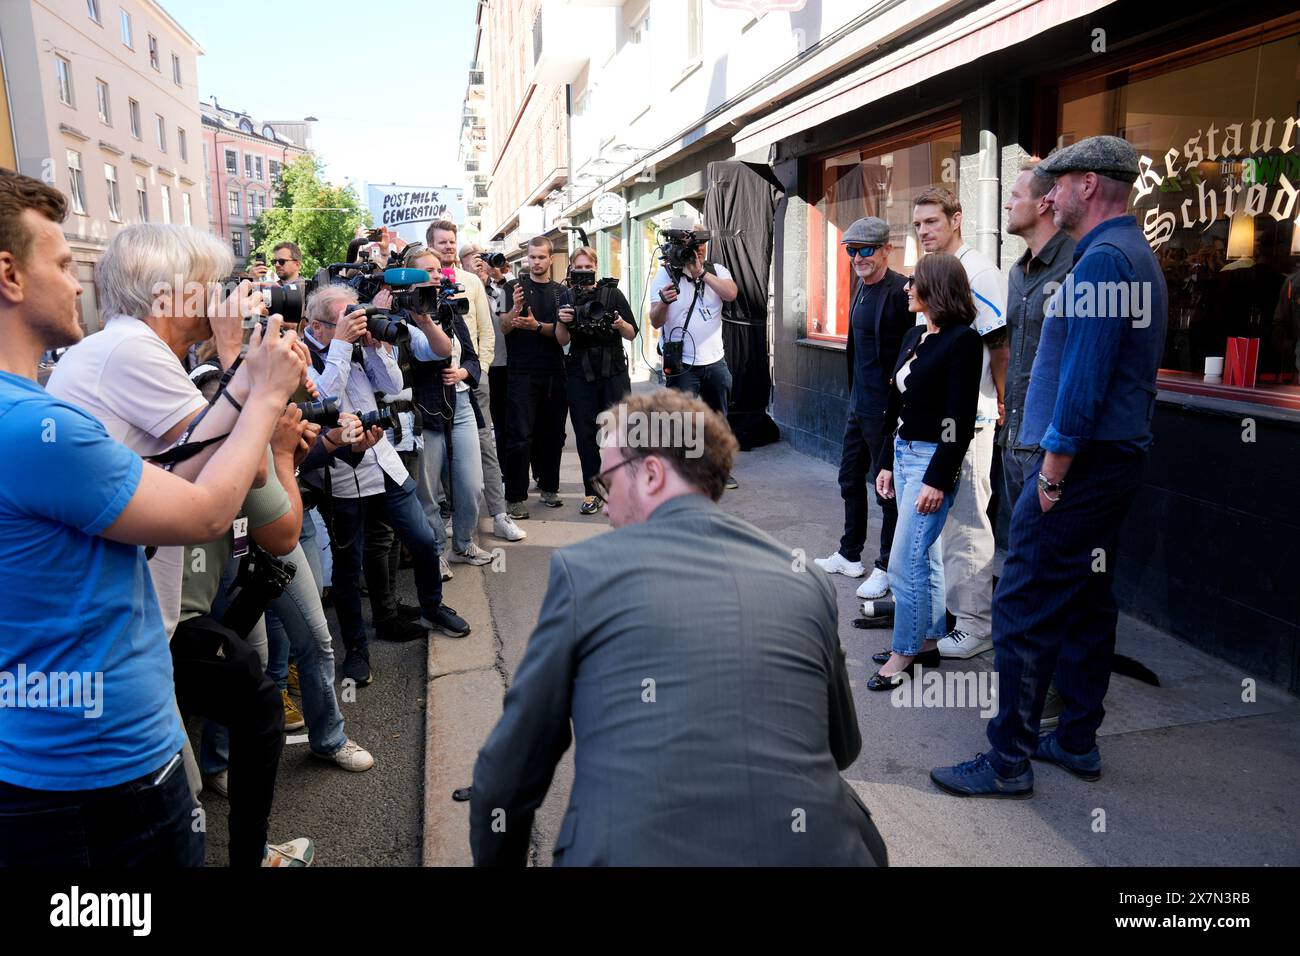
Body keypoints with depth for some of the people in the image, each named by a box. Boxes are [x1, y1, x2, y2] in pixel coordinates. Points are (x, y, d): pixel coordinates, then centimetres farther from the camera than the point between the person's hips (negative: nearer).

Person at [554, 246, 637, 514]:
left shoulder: (612, 294, 4)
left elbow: (632, 334, 2)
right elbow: (562, 341, -3)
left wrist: (621, 325, -20)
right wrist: (561, 322, -23)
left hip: (614, 372, -1)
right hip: (580, 375, 1)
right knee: (585, 434, 3)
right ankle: (592, 492, 11)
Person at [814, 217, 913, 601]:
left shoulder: (900, 292, -17)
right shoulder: (862, 289, 12)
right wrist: (854, 395, 20)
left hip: (886, 410, -10)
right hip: (859, 406, 10)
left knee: (886, 487, 2)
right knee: (850, 480, 18)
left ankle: (886, 569, 15)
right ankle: (849, 556, 33)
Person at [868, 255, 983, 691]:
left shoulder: (962, 340, -14)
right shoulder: (914, 336, 11)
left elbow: (960, 420, -18)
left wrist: (938, 480, -20)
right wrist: (887, 462, 15)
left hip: (934, 459, -8)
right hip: (904, 453, 9)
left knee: (904, 561, -7)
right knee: (924, 556, 15)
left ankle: (904, 654, 6)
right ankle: (929, 641, 25)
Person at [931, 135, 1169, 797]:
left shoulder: (1102, 259, -15)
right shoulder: (1139, 258, 19)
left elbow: (1083, 379, -22)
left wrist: (1052, 475, -17)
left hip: (1080, 464, -11)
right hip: (1118, 459, 11)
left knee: (1025, 610, -6)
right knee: (1087, 603, 15)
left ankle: (1008, 760, 2)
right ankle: (1077, 741, 26)